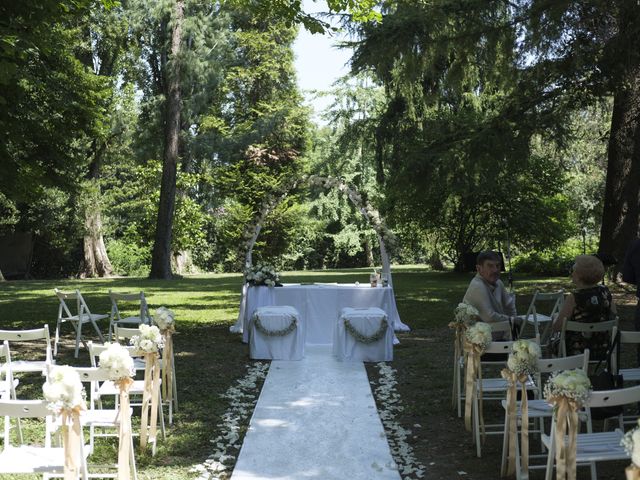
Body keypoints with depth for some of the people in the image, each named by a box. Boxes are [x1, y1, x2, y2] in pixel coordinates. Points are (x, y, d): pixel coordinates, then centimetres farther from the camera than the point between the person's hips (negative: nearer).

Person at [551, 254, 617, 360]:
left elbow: (556, 327, -17)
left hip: (577, 354, -5)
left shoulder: (574, 297, -22)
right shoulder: (605, 291, -6)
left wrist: (555, 321, 4)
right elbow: (613, 316, 8)